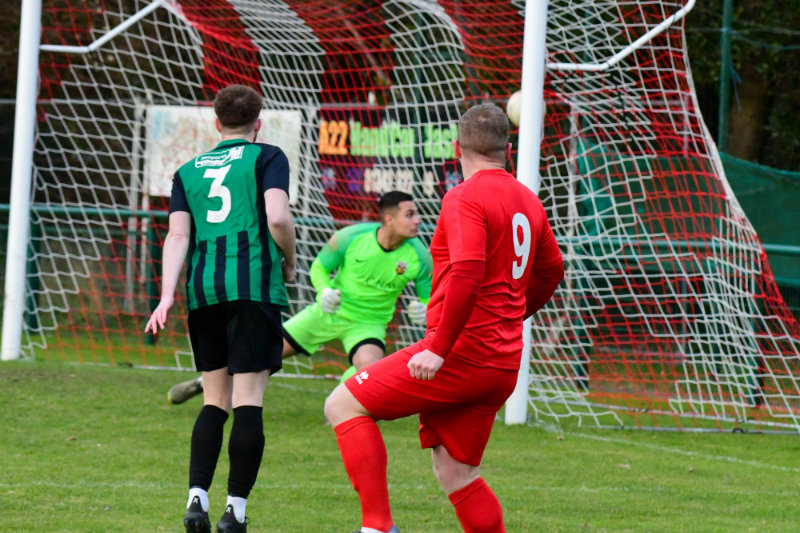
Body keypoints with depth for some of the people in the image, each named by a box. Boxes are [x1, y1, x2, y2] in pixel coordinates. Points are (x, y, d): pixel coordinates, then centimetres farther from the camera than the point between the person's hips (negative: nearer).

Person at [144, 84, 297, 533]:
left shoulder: (188, 171, 18)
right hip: (254, 285, -4)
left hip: (203, 289, 4)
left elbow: (178, 235, 6)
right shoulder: (267, 158, 6)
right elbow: (278, 217, -9)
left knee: (215, 401, 12)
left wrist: (168, 296, -1)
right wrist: (290, 263, 8)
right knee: (248, 399, -4)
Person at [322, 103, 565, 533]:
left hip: (462, 352, -8)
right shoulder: (528, 202, 14)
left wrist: (439, 348, -23)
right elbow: (550, 272, 28)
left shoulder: (466, 199, -11)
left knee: (344, 405, -3)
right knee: (455, 473, 13)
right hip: (504, 363, 8)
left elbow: (467, 274, -24)